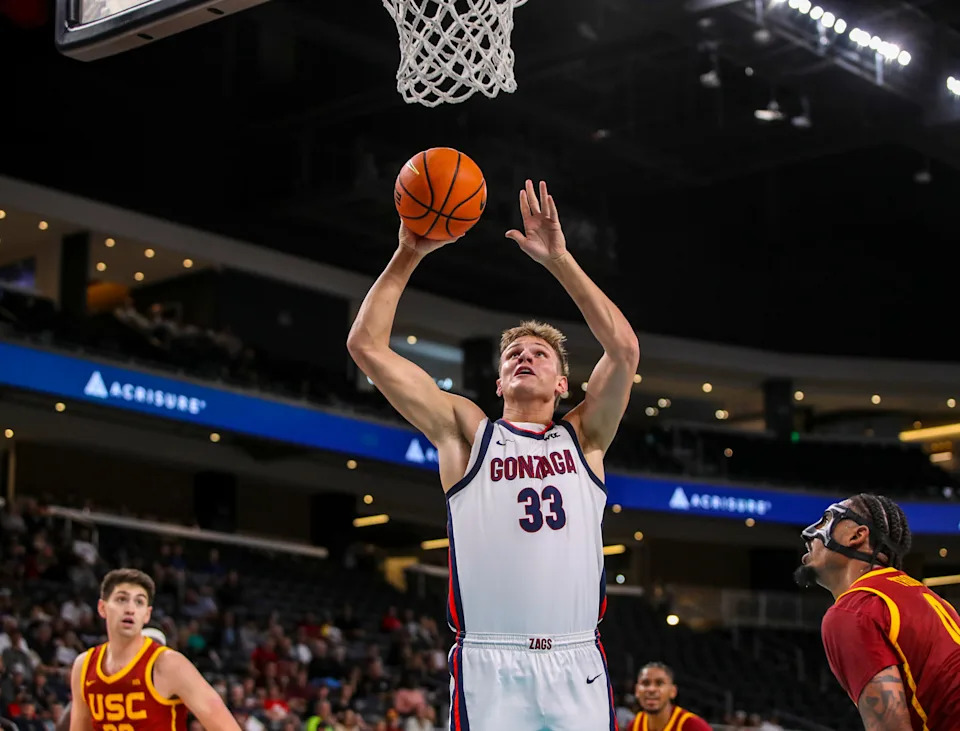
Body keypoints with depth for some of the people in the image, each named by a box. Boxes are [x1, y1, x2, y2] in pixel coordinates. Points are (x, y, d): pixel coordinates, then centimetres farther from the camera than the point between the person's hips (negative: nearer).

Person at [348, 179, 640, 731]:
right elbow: (367, 345, 6)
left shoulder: (583, 439, 14)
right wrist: (408, 256, 2)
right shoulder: (468, 433, 11)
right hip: (490, 666, -1)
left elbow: (624, 348, -1)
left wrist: (559, 259, -3)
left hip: (577, 666, 1)